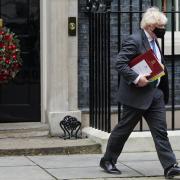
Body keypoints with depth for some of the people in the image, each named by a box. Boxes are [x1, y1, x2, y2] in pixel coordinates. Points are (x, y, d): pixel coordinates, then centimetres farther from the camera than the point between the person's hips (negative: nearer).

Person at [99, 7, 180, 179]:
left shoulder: (154, 41, 13)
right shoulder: (134, 40, -16)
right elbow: (120, 63, -22)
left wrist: (160, 68, 5)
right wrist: (136, 78, -28)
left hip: (155, 93, 8)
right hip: (137, 94, -8)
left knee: (160, 131, 0)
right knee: (123, 129, 6)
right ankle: (107, 160, 22)